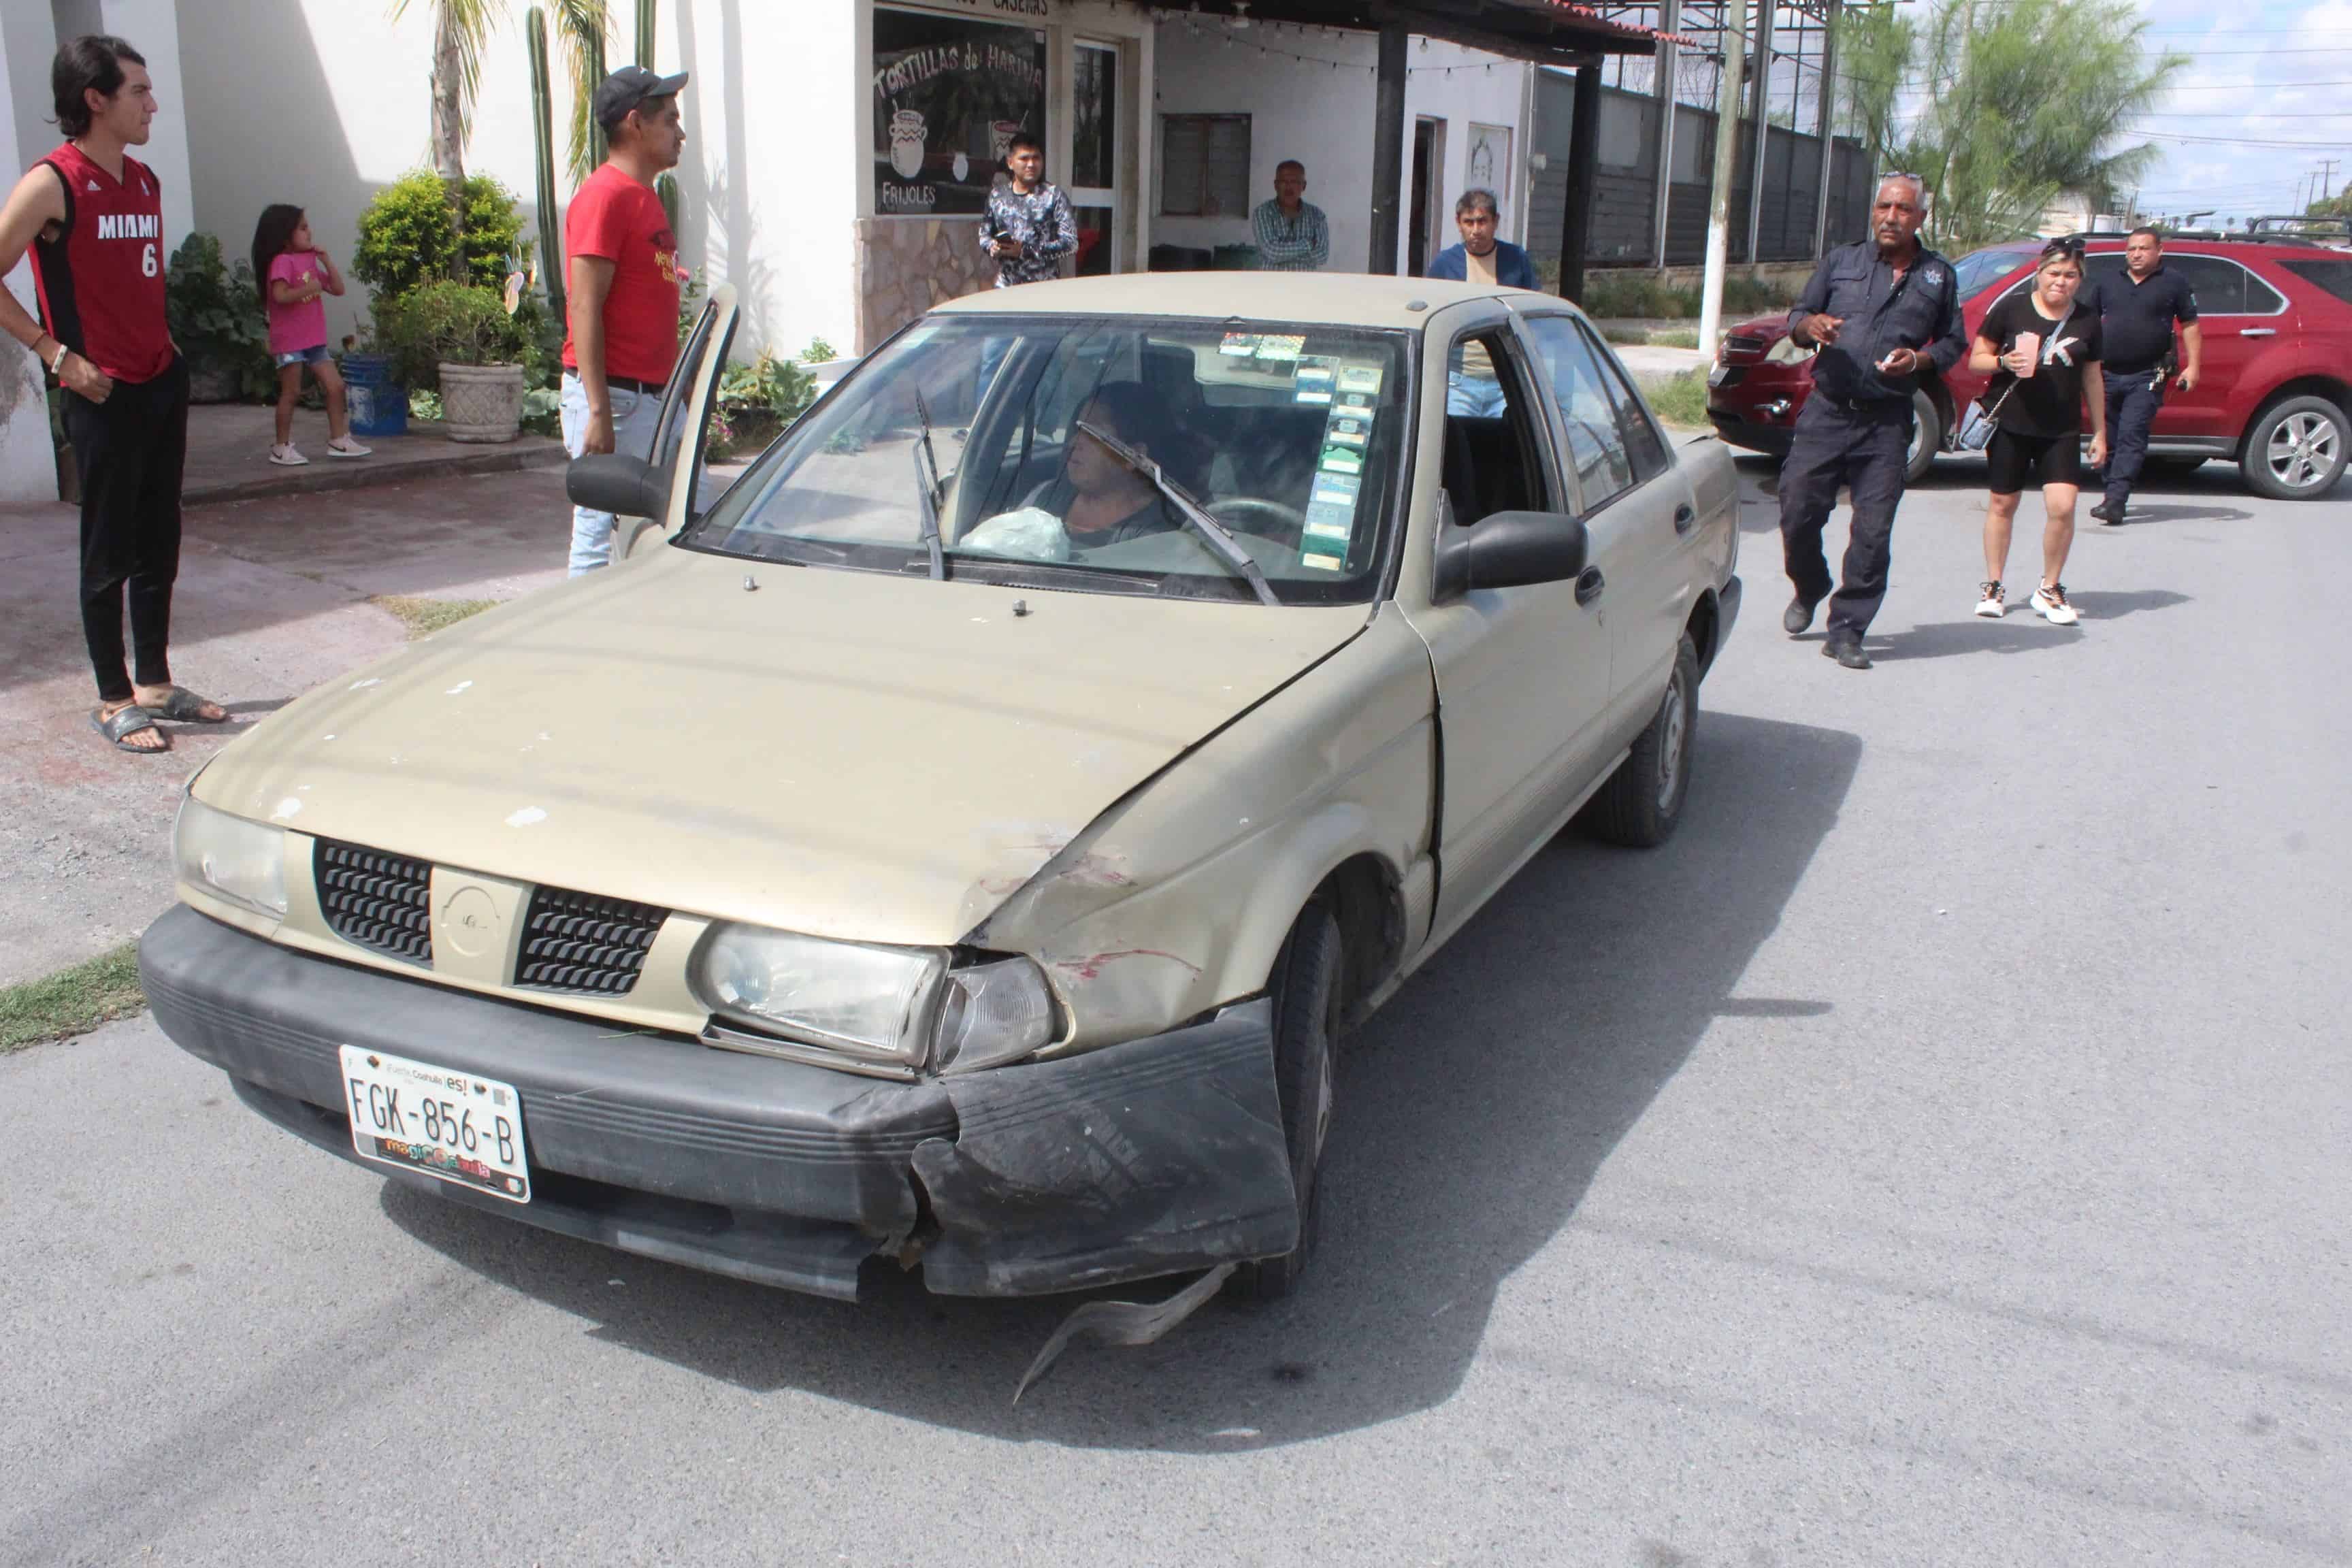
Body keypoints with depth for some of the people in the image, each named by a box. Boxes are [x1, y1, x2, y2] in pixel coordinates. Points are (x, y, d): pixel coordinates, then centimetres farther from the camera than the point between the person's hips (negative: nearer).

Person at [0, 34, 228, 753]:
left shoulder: (145, 181, 11)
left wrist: (165, 344, 13)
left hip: (162, 383, 7)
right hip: (104, 394, -7)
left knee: (158, 544, 13)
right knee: (110, 551, 0)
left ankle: (155, 682, 23)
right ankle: (114, 699, 10)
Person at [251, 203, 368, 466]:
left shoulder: (310, 261, 13)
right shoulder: (282, 261, -13)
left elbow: (338, 290, 12)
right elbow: (280, 296, -26)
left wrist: (326, 261, 4)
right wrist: (309, 288, -24)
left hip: (314, 340, 8)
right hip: (289, 341, -8)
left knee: (336, 386, 5)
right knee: (291, 393, -3)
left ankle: (338, 441, 13)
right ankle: (282, 447, 6)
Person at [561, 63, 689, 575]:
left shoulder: (644, 197, 17)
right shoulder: (606, 196, -12)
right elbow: (584, 309, -18)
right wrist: (599, 412, -23)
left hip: (655, 396, 10)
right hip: (614, 394, -10)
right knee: (601, 531, -4)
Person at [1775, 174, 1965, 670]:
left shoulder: (1938, 276, 12)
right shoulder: (1841, 261, 13)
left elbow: (1952, 344, 15)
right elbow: (1796, 317, 13)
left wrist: (1918, 360, -7)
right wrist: (1811, 325, -12)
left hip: (1886, 424, 0)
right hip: (1826, 412, 1)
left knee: (1873, 532, -4)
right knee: (1798, 512, -2)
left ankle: (1847, 631, 4)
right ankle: (1808, 592, 27)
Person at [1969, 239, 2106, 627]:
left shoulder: (2087, 321, 6)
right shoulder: (2012, 309, -2)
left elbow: (2092, 379, 13)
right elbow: (1976, 360, 2)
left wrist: (2100, 433, 14)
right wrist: (2005, 362, -18)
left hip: (2062, 430, 1)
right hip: (2010, 424, -1)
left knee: (2062, 507, -11)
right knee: (2003, 505, 7)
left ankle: (2049, 590, 6)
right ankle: (1993, 587, 21)